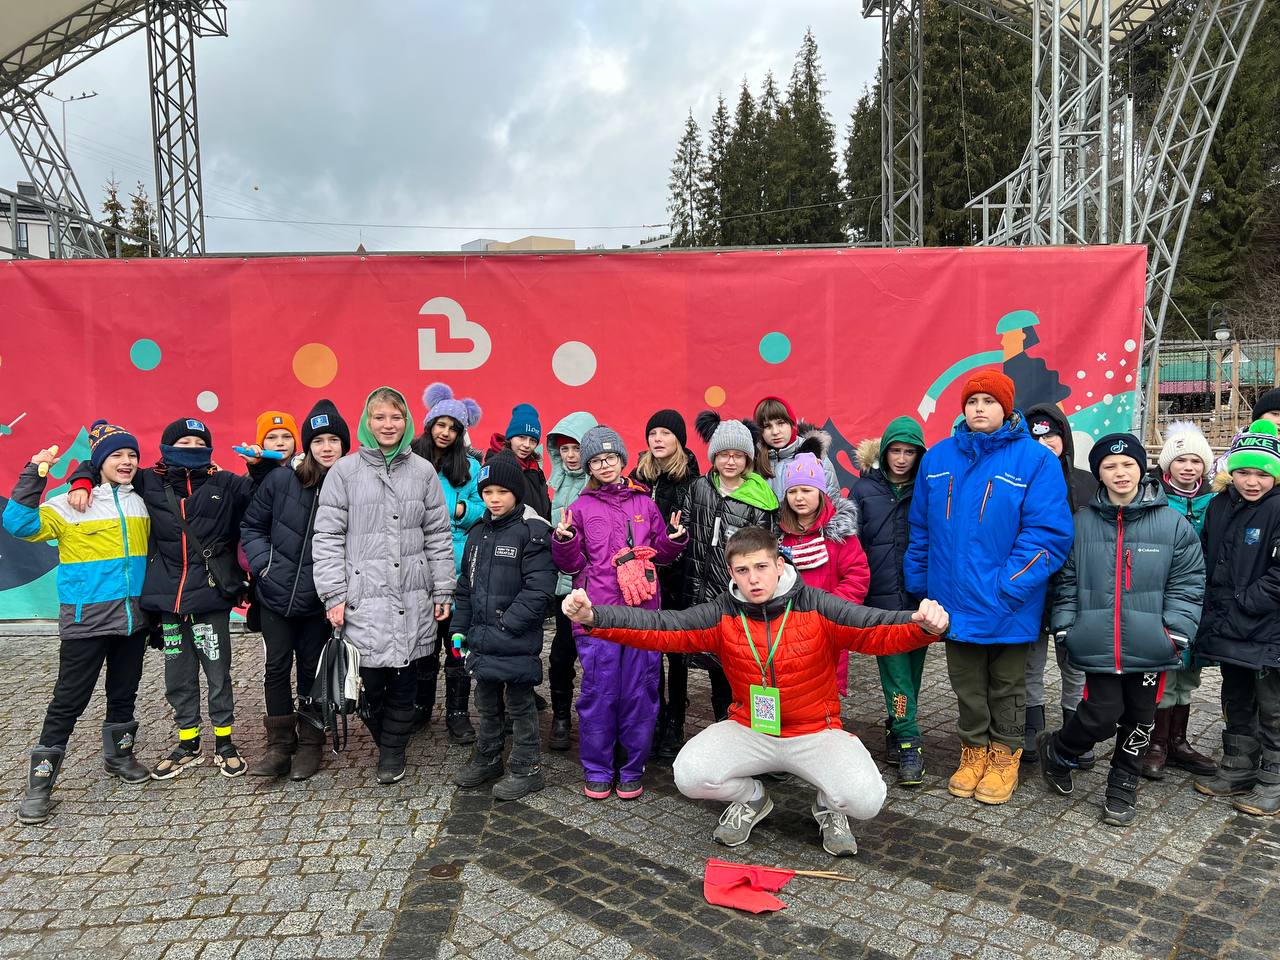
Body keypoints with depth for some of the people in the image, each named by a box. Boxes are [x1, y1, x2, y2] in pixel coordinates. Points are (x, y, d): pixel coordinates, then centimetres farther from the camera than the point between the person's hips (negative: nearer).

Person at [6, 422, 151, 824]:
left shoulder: (141, 503, 8)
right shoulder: (72, 505, -7)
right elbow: (17, 523, -18)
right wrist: (34, 474, -24)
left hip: (133, 617, 4)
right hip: (86, 621, -4)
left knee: (124, 693, 16)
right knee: (69, 700, 0)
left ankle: (119, 754, 34)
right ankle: (40, 783, 12)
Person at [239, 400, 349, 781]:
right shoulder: (281, 480, -6)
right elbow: (252, 525, 5)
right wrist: (263, 563, -7)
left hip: (319, 600, -1)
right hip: (276, 595, 1)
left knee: (312, 671, 10)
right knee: (277, 668, 8)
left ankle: (310, 745, 26)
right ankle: (279, 746, 23)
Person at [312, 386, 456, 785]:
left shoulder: (422, 471, 6)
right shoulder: (345, 471, 0)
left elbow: (439, 534, 8)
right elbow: (328, 537, -1)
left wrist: (443, 590, 6)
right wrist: (333, 595, -6)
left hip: (412, 596, 2)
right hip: (365, 596, -2)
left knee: (404, 677, 8)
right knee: (371, 679, -2)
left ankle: (394, 750, 26)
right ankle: (384, 738, 27)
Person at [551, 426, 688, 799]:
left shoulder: (645, 503, 12)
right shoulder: (581, 507, 7)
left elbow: (662, 553, 18)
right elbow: (572, 563, 5)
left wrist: (675, 538, -2)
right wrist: (563, 540, -13)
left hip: (642, 613, 2)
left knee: (639, 692, 5)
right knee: (598, 692, 2)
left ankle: (633, 769, 20)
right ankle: (597, 770, 18)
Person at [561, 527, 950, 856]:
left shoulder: (816, 606, -12)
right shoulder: (723, 615, -7)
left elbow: (878, 628, -22)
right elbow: (659, 626, -15)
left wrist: (923, 625, -44)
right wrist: (593, 616, -29)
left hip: (816, 732, -2)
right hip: (748, 731, 2)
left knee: (866, 799, -26)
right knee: (689, 775, -21)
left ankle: (829, 808, 14)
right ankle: (750, 799, 13)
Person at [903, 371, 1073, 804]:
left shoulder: (1036, 460, -11)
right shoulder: (938, 457, 3)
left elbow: (1048, 533, -15)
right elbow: (921, 529, 8)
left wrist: (1009, 587, -21)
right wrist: (918, 585, 7)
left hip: (1007, 606, -3)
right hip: (955, 602, 3)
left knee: (1006, 688, 16)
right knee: (967, 687, 18)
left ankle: (1004, 758, 35)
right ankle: (974, 752, 37)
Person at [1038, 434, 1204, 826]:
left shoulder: (1172, 523, -2)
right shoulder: (1082, 522, 1)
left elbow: (1187, 583, 1)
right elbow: (1066, 580, 6)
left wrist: (1176, 630, -7)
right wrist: (1065, 625, -1)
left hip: (1149, 647, 1)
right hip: (1099, 644, -1)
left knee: (1138, 720, 13)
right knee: (1100, 718, -3)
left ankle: (1123, 785, 33)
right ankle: (1057, 752, 26)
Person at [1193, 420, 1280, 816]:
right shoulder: (1218, 506, 6)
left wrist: (1245, 602, -16)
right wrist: (1214, 605, 6)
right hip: (1229, 630, 6)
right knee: (1236, 702, 19)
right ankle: (1237, 770, 33)